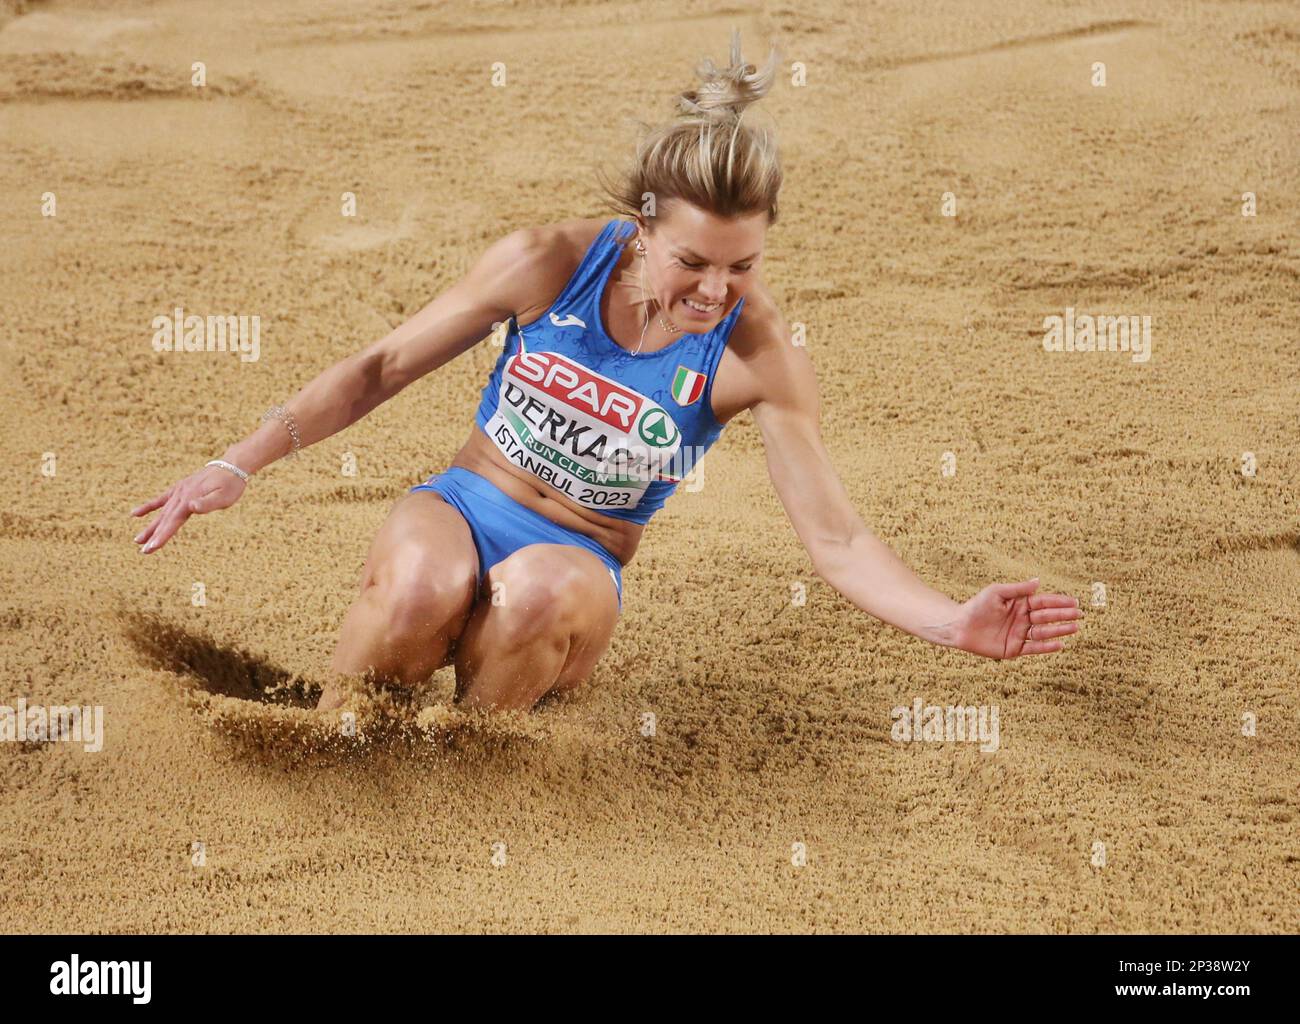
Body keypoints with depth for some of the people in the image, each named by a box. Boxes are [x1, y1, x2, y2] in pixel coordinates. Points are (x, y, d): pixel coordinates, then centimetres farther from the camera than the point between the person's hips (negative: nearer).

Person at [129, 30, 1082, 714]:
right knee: (423, 584, -38)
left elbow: (836, 537, -13)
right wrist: (242, 463, -6)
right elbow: (384, 367, -1)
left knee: (538, 590, -39)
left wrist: (957, 624, -29)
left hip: (578, 560, 0)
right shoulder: (550, 263, -11)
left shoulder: (758, 354, -13)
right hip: (460, 509, 0)